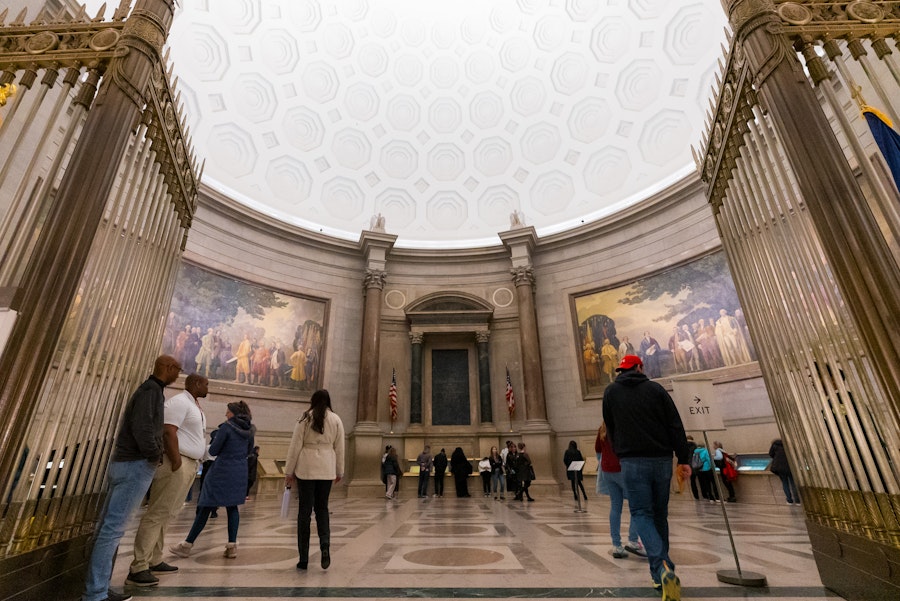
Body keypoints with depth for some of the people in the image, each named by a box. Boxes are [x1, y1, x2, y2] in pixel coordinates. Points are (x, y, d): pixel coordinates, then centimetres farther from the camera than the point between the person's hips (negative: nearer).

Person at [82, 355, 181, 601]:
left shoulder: (147, 389, 17)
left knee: (108, 526, 11)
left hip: (123, 463, 10)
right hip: (137, 465, -10)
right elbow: (142, 427, -22)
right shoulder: (152, 389, -12)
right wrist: (155, 455, -11)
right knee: (114, 528, -6)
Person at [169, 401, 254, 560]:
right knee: (232, 507, 11)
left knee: (206, 507, 6)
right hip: (240, 471, 6)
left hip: (222, 470, -6)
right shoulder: (249, 430, 6)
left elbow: (213, 451, -8)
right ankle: (232, 546, 8)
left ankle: (187, 545, 18)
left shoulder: (226, 427, -12)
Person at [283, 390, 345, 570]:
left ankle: (303, 558, 15)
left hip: (306, 468, -1)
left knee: (305, 510, 8)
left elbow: (295, 446, -2)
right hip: (327, 469, 1)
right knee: (322, 508, 16)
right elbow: (339, 448, 6)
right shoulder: (336, 420, 4)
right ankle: (325, 544, -5)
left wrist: (289, 472, 7)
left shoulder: (305, 419, -1)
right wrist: (339, 472, 16)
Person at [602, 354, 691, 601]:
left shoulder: (610, 392, 5)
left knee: (641, 514, 0)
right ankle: (662, 575, 22)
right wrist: (683, 458, 4)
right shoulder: (656, 388, 4)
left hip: (632, 461, -2)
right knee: (660, 515, 15)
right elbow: (676, 425, 0)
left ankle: (662, 568, -20)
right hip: (662, 460, 2)